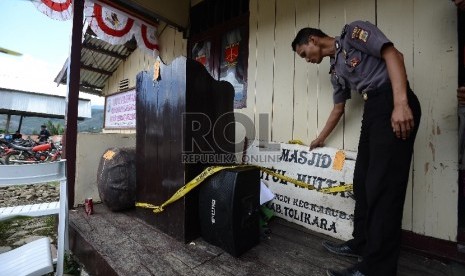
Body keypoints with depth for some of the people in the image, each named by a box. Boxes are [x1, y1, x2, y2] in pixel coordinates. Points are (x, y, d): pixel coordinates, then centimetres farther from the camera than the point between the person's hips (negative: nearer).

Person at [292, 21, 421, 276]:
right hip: (372, 111, 8)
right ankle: (362, 243, 23)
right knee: (363, 182, 9)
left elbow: (393, 54, -9)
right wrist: (320, 139, 35)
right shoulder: (335, 69, 23)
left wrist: (401, 102, -23)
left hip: (395, 105, -8)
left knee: (382, 185, -10)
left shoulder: (353, 32, 4)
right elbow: (338, 108, 27)